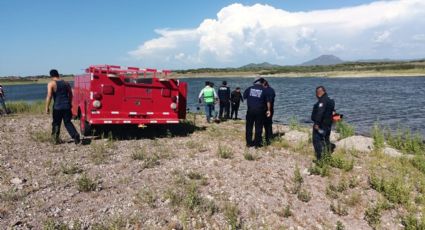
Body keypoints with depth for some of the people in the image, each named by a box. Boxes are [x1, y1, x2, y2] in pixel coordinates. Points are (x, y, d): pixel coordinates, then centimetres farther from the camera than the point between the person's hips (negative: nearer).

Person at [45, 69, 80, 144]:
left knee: (56, 123, 12)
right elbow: (70, 95, 14)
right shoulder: (66, 83, 10)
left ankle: (56, 139, 16)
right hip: (67, 106, 4)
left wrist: (47, 107, -7)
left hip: (57, 107, -3)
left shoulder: (51, 84, -4)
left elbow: (49, 96, -12)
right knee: (68, 122, 10)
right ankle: (75, 135, -8)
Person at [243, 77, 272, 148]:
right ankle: (257, 143, 8)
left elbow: (244, 96, 9)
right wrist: (268, 110, 7)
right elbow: (268, 101, -2)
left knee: (249, 127, 11)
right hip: (260, 111, -2)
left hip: (250, 110, 2)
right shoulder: (264, 90, -2)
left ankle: (249, 142, 15)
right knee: (258, 127, 6)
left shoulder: (249, 88, 3)